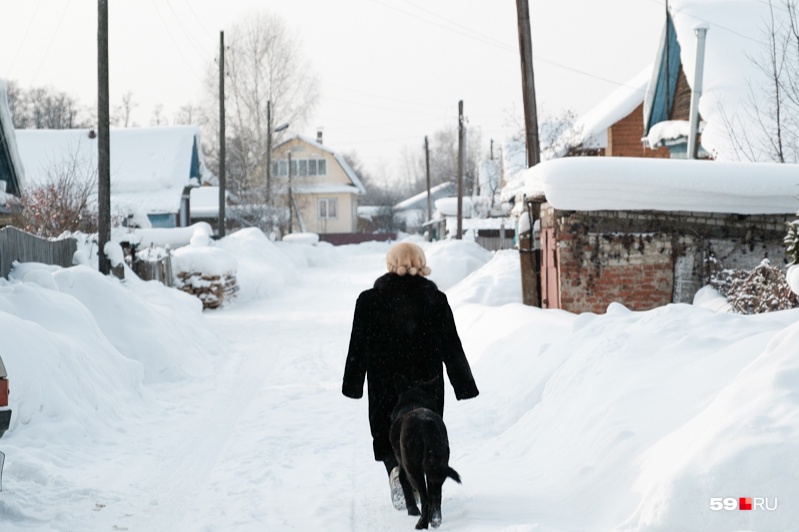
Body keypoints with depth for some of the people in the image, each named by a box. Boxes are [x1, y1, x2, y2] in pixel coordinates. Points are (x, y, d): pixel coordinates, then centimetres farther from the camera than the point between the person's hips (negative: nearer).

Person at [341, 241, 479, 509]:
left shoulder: (369, 299, -3)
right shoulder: (436, 299, -2)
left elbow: (358, 347, -1)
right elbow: (451, 347, -1)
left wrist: (353, 384, 7)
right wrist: (464, 384, 6)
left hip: (384, 384, -1)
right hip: (427, 382, 1)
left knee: (387, 431, 8)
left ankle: (396, 468, -20)